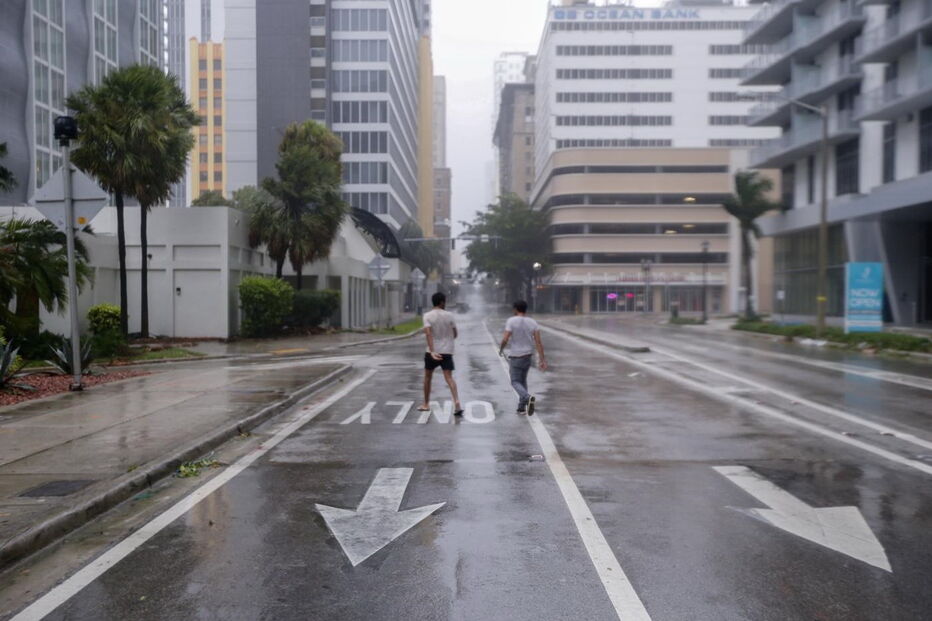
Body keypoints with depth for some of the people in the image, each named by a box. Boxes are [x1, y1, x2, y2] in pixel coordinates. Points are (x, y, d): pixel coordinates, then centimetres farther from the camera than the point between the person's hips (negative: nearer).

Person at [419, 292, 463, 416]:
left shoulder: (427, 315, -5)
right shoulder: (449, 315, 0)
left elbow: (428, 333, -18)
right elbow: (455, 334, 4)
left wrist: (432, 351, -23)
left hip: (433, 351, -1)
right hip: (447, 351, 1)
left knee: (427, 377, 16)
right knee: (449, 377, -3)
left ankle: (426, 404, 24)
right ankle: (456, 401, -23)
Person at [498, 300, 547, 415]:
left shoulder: (511, 321, -14)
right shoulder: (533, 322, -2)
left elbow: (505, 339, -19)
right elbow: (539, 342, -8)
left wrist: (501, 349, 1)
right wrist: (542, 359, -7)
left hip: (515, 357, -4)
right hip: (528, 356, 5)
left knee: (516, 382, 4)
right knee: (523, 380, 22)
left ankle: (529, 398, -24)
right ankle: (521, 407, 22)